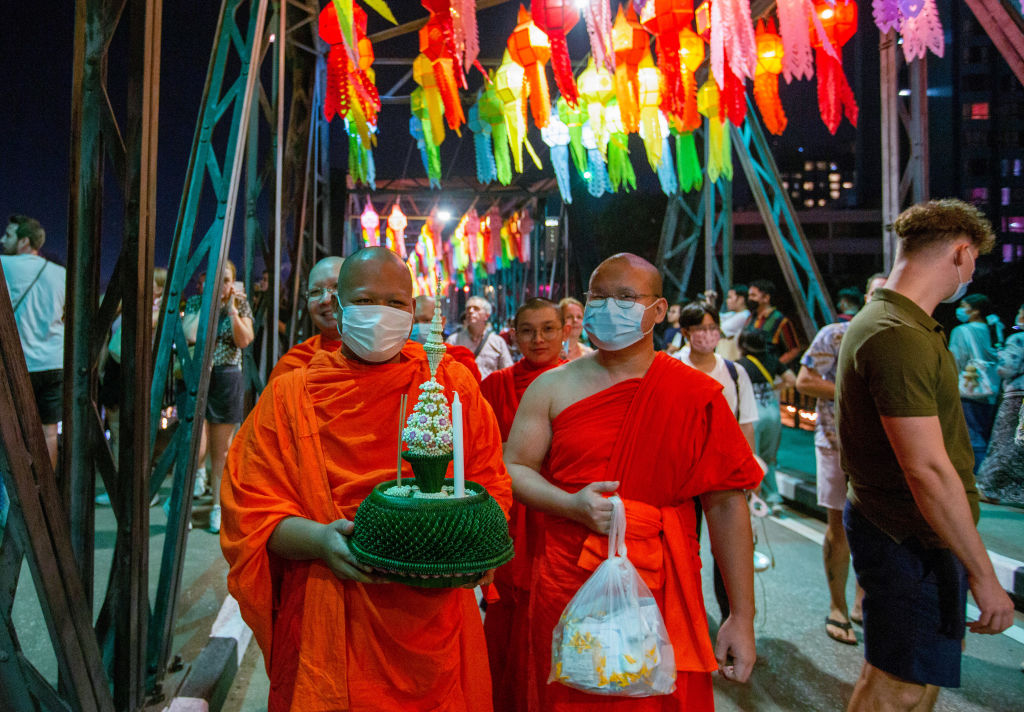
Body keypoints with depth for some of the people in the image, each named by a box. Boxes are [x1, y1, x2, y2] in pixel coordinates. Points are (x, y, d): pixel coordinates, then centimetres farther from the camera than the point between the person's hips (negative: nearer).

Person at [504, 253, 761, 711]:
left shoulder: (697, 395, -2)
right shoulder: (554, 387, 2)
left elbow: (727, 506, -1)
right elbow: (513, 468, 5)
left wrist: (742, 617, -2)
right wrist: (572, 505, -15)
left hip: (661, 597, -1)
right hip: (566, 592, 1)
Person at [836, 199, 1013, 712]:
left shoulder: (883, 320, 11)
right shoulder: (899, 337, -23)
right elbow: (928, 469, -26)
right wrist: (983, 574, -19)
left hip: (909, 532, 10)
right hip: (912, 540, -10)